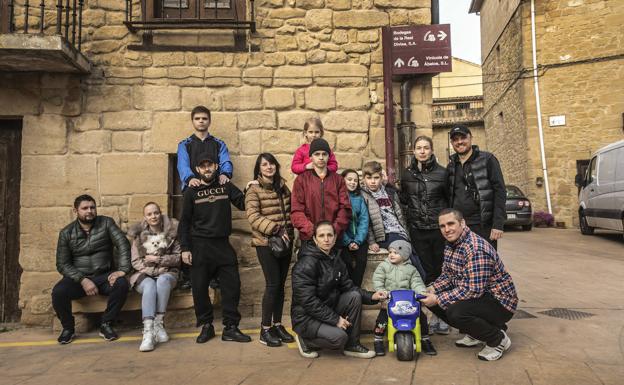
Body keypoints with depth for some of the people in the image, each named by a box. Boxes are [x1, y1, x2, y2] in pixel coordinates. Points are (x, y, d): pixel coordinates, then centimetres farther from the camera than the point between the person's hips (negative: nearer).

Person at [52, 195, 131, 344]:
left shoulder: (106, 223, 1)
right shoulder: (66, 233, 3)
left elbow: (123, 245, -8)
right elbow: (62, 264, -2)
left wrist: (122, 270, -23)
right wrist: (82, 280, -18)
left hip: (104, 276, 0)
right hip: (78, 277, 0)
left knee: (122, 284, -30)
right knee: (58, 292, -28)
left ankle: (106, 324, -9)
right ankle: (68, 328, -1)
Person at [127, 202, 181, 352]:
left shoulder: (172, 231, 2)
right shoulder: (138, 234, 5)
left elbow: (178, 257, 2)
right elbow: (135, 261, 1)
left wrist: (158, 259, -12)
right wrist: (152, 270, -14)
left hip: (167, 273, 0)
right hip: (144, 274, 0)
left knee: (162, 281, -36)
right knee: (150, 286, -34)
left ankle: (159, 323, -30)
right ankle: (148, 332, -45)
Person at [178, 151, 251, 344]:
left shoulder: (226, 187, 8)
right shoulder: (192, 192, 5)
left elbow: (243, 204, 3)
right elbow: (184, 222, 3)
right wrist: (185, 248, -4)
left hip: (223, 244, 1)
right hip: (200, 246, -1)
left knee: (232, 286, 0)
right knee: (200, 288, 4)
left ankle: (230, 328, 11)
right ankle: (206, 326, 20)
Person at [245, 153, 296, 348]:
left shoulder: (282, 187, 13)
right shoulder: (254, 190, -5)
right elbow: (253, 217, -16)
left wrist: (289, 231, 7)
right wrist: (275, 229, -23)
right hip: (266, 243, -6)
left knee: (280, 284, 9)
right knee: (273, 284, -7)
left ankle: (277, 324, 21)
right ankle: (265, 329, 4)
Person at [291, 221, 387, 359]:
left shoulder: (335, 260, 5)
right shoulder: (306, 264, -22)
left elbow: (348, 286, 8)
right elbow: (308, 301, -25)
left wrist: (370, 296, -8)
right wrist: (335, 319, -23)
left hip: (328, 308, 8)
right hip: (306, 317, -8)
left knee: (354, 297, -12)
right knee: (339, 337, -27)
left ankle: (352, 345, 0)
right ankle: (306, 340, 2)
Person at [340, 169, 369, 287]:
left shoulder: (360, 198, 11)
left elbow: (364, 220, 3)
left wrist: (358, 241, -9)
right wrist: (348, 242, -13)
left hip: (359, 239, 3)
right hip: (343, 239, -3)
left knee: (361, 260, -20)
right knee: (347, 261, -23)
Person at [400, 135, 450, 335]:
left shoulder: (442, 173, -1)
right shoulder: (407, 174, 7)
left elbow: (450, 199, 4)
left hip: (439, 228, -2)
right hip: (417, 230, 2)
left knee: (441, 271, 4)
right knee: (427, 272, 6)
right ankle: (434, 314, 15)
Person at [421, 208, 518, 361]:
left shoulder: (476, 248, -28)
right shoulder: (451, 244, 3)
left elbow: (473, 290, -31)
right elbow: (447, 275, 12)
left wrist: (438, 299, -26)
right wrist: (432, 289, -8)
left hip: (499, 301, -9)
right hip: (476, 295, 10)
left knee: (455, 312, -33)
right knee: (432, 301, 1)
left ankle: (498, 339, -5)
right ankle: (475, 334, 16)